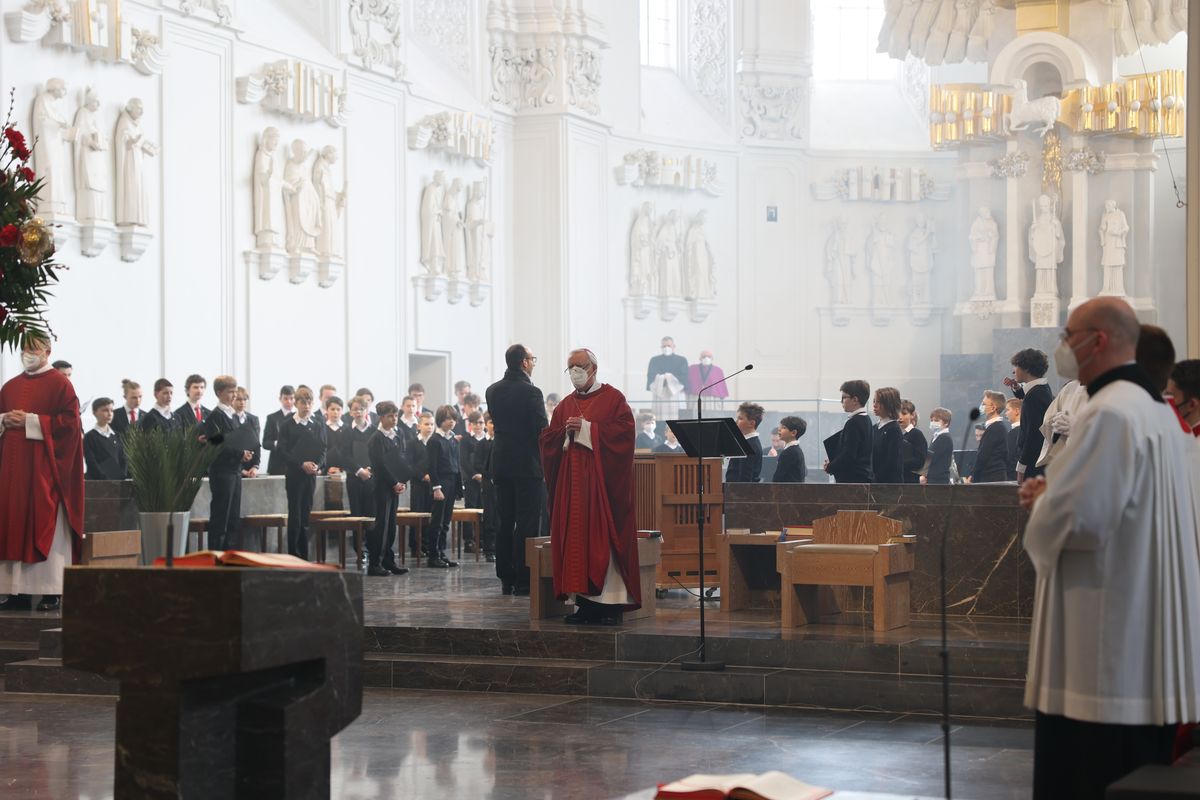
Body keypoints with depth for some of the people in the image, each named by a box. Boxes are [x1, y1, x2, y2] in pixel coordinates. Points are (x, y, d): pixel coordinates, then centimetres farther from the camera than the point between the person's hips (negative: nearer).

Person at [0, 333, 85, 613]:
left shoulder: (59, 383, -1)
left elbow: (69, 422, -10)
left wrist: (30, 421, -14)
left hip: (45, 467, -6)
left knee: (47, 526, -6)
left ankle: (53, 591, -3)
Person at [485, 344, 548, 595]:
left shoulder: (492, 391, 7)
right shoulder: (530, 392, -15)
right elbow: (542, 431, -14)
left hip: (501, 463, 7)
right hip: (528, 465, -7)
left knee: (504, 522, 11)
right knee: (527, 524, -2)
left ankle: (505, 579, 13)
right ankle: (523, 581, -3)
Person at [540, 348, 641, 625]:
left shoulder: (612, 398, 2)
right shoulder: (565, 405, 17)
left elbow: (623, 431, -11)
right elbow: (547, 439, 12)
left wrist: (587, 428, -13)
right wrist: (566, 431, -7)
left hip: (602, 478, -5)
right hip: (572, 481, 5)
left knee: (604, 537, -9)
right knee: (575, 537, 1)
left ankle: (610, 602, -7)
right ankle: (584, 601, 4)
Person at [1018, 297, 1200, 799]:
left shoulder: (1109, 414, -17)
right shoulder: (1157, 409, 15)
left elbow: (1073, 519, -24)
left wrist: (1041, 500, -3)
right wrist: (1055, 495, 12)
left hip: (1103, 647, -10)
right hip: (1148, 639, 10)